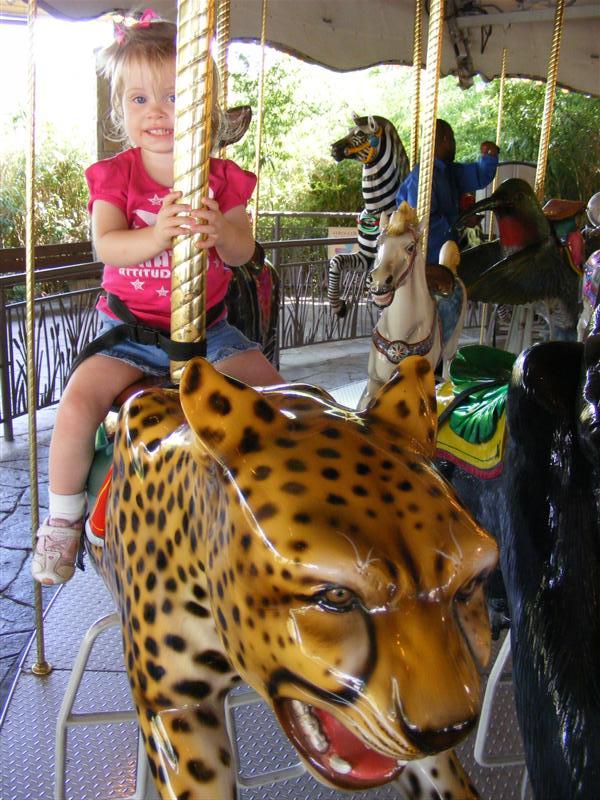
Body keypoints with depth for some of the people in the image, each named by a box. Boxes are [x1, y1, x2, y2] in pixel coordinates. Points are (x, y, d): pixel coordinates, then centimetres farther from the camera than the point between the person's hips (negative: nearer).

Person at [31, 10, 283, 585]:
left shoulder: (222, 178, 1)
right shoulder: (115, 176, -3)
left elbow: (243, 251, -9)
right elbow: (105, 245, -19)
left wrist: (217, 231, -33)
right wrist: (157, 235, -39)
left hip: (207, 327, 2)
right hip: (130, 330, -1)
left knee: (272, 389, -14)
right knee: (79, 399, -22)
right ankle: (63, 518, -1)